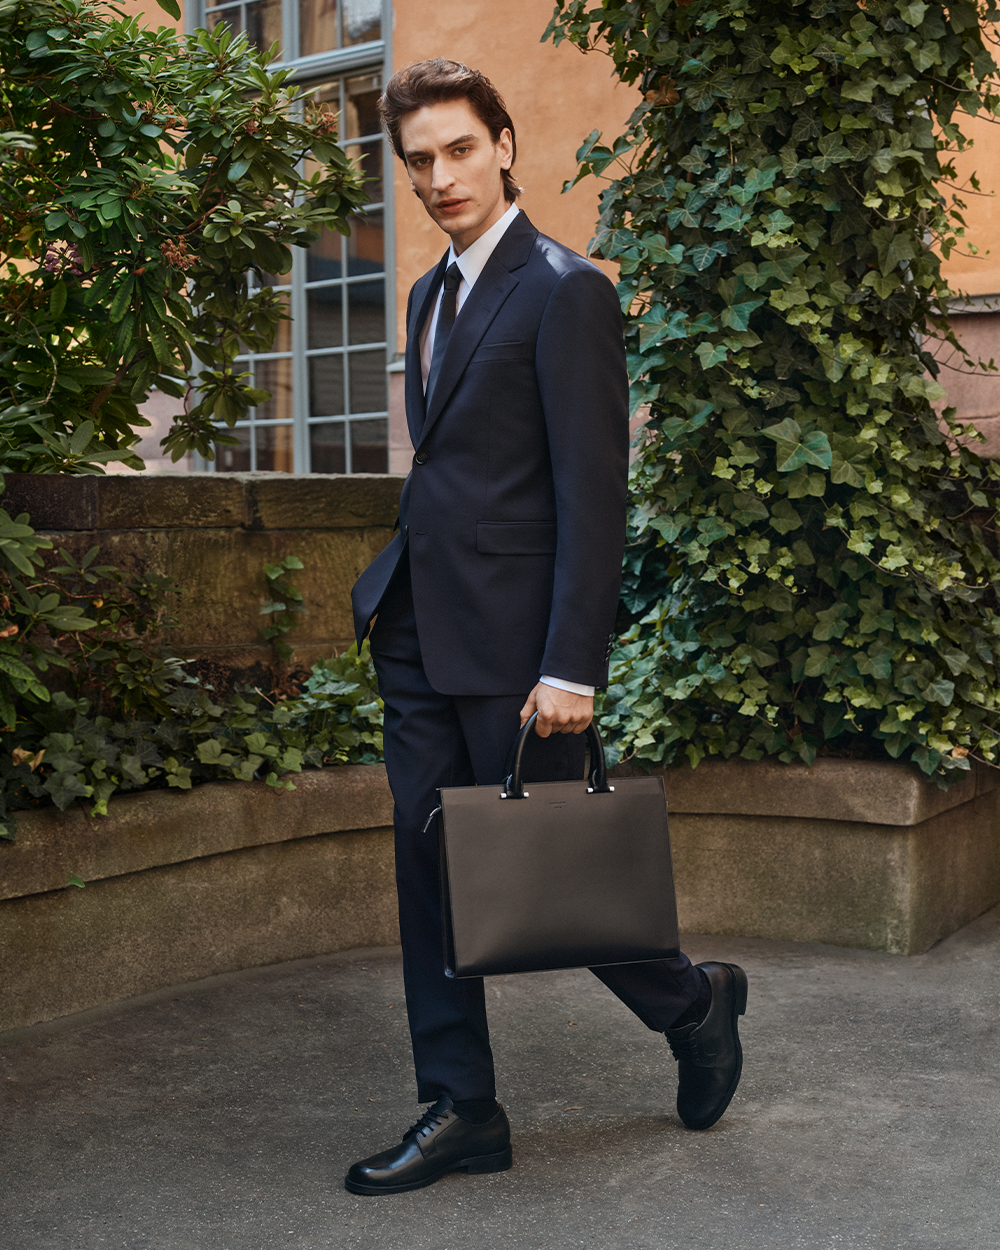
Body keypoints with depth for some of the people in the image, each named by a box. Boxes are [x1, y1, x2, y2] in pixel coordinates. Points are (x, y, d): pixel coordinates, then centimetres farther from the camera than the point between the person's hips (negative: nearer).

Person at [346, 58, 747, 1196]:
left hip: (510, 645, -8)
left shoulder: (565, 290, -9)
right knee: (429, 874, 8)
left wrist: (571, 667, -19)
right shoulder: (431, 295, 16)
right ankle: (461, 1111, 19)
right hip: (418, 635, 8)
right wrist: (393, 591, 15)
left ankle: (695, 1003, 29)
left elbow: (593, 491, -15)